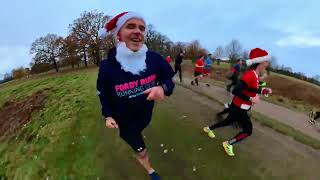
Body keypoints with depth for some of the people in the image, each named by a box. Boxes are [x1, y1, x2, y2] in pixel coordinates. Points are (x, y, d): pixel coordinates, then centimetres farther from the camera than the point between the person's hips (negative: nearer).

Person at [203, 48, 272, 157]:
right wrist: (251, 99, -28)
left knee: (229, 121, 25)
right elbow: (235, 91, -31)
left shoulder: (255, 75, 3)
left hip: (239, 107, 9)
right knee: (248, 131, 2)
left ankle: (208, 129, 42)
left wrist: (263, 90, 4)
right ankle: (228, 144, 18)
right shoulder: (250, 75, -27)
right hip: (239, 108, -9)